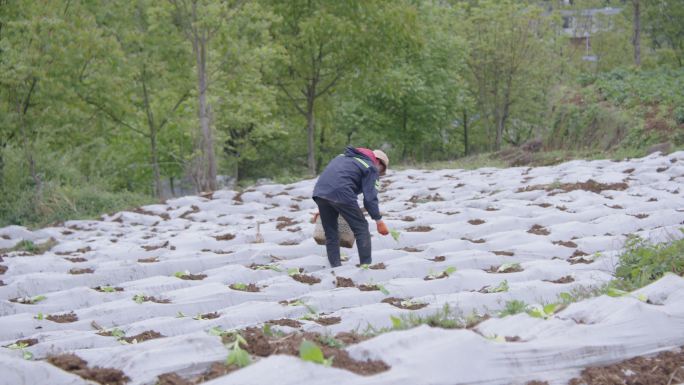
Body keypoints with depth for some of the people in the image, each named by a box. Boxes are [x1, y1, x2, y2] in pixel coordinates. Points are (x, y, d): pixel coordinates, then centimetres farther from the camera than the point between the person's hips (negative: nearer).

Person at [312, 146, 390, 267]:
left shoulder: (345, 157, 32)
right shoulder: (371, 168, 10)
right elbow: (370, 198, 1)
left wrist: (322, 208, 33)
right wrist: (379, 221, 8)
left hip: (319, 191, 7)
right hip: (341, 193, -7)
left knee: (330, 233, 16)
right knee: (361, 228, 7)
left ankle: (335, 267, 14)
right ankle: (366, 265, 4)